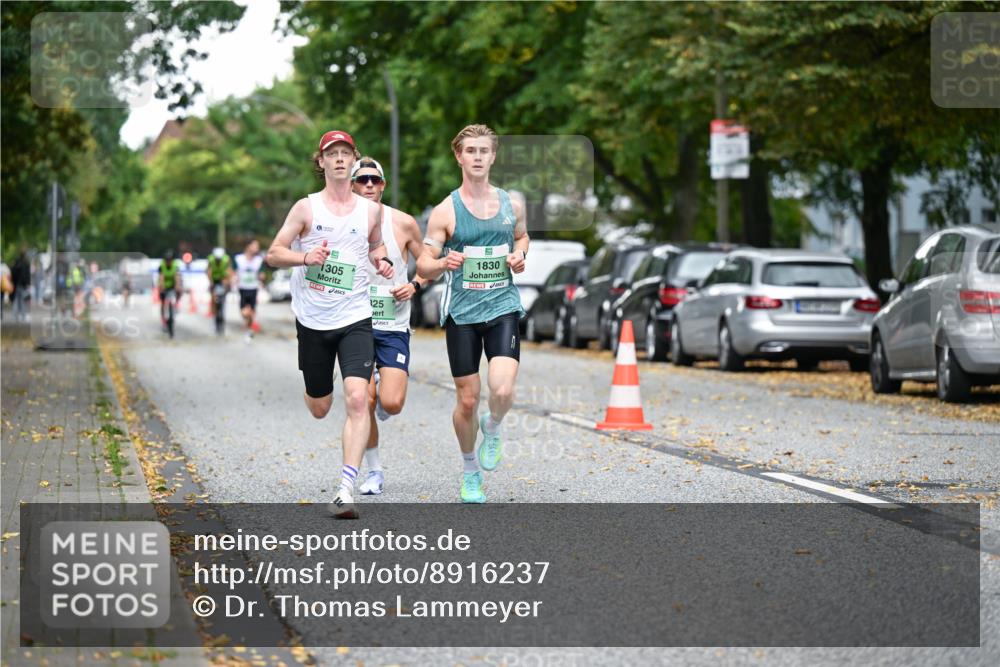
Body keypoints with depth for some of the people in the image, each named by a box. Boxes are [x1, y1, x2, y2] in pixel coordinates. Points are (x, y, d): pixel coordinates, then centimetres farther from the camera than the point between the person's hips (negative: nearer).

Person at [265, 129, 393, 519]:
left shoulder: (370, 210, 5)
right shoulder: (306, 208, -1)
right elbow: (273, 254, -1)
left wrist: (382, 262, 2)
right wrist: (306, 257, -20)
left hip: (355, 319, 0)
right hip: (312, 320, 0)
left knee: (357, 398, -19)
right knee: (319, 408, 11)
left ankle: (346, 489, -20)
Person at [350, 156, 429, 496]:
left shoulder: (403, 223, -2)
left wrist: (414, 286, -9)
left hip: (394, 327, 0)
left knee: (391, 403, -14)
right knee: (363, 404, -6)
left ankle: (383, 391, 25)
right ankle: (374, 471, 15)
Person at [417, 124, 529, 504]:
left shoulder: (512, 205, 6)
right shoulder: (445, 211, -3)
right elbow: (423, 266, -2)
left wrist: (520, 254, 4)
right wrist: (443, 263, -25)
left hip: (503, 307, 1)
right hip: (461, 313, -1)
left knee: (503, 391, -19)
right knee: (467, 399, 3)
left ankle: (492, 430, 16)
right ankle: (470, 474, 24)